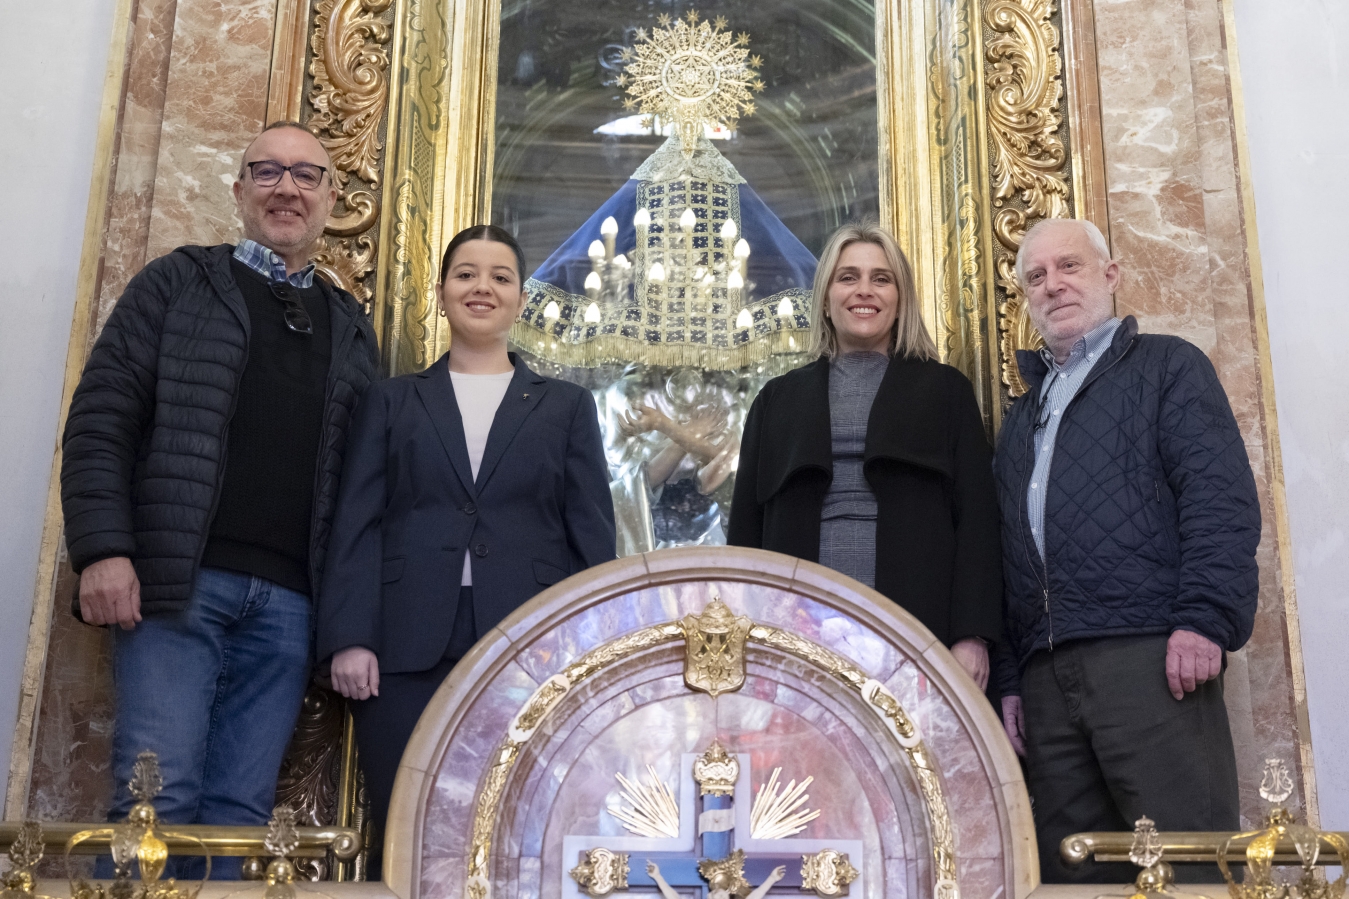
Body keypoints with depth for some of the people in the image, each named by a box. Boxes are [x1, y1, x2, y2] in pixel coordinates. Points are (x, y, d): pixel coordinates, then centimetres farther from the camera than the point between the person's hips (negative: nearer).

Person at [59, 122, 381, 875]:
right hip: (174, 583, -2)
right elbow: (101, 418, 2)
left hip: (287, 602, 3)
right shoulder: (180, 282, 12)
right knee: (159, 797, -10)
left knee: (242, 809, 0)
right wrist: (103, 550, -11)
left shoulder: (351, 328, 20)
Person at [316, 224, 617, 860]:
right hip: (410, 653, 1)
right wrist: (349, 638, -5)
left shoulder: (566, 407, 16)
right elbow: (357, 523, 8)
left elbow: (592, 534, 10)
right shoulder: (391, 402, 17)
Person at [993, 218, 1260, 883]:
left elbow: (1222, 496, -4)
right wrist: (1010, 677, 14)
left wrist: (1206, 619, -17)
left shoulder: (1167, 367, 11)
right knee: (1076, 876, 3)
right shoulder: (1022, 416, 28)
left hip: (1150, 655, -5)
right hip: (1046, 675, 6)